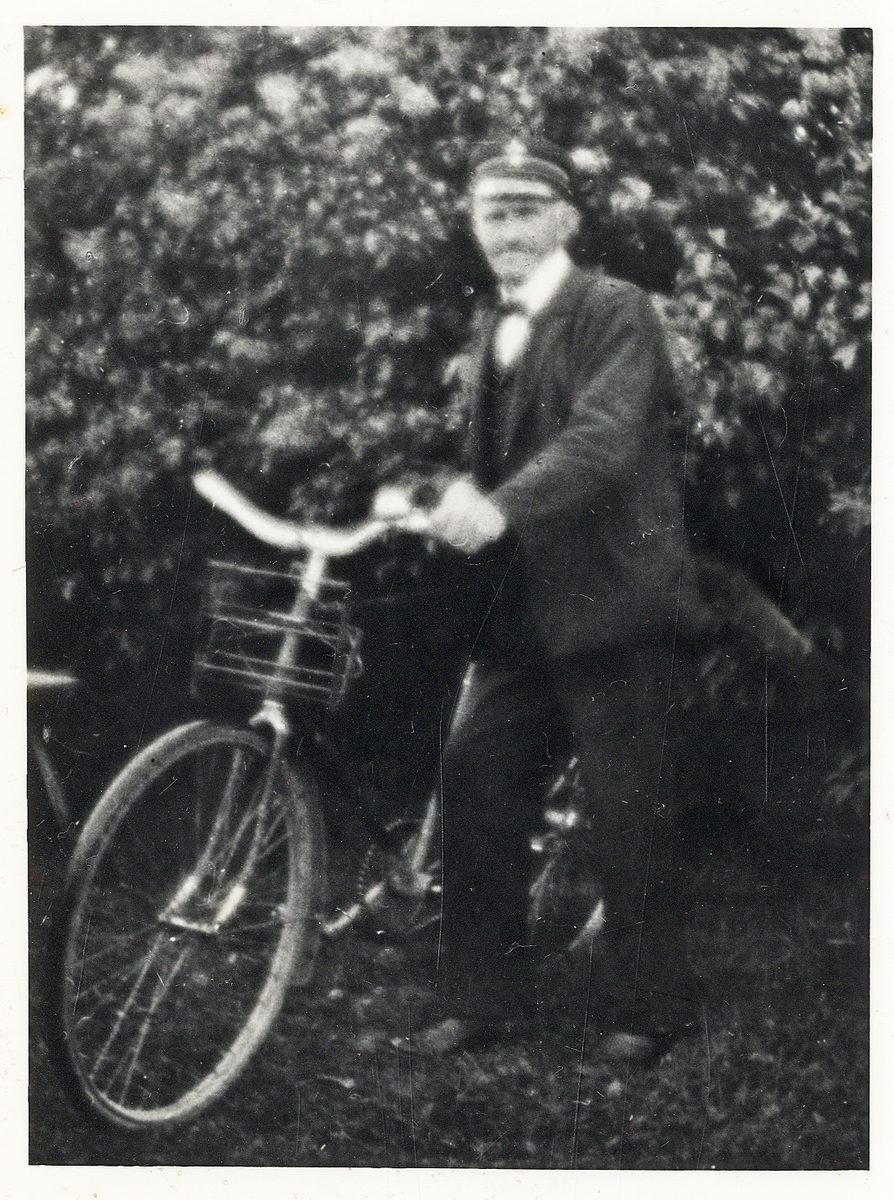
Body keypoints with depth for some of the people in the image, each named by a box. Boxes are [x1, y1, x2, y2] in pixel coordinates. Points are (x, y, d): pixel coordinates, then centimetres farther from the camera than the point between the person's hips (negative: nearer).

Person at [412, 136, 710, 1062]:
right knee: (475, 779, 3)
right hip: (521, 604, 7)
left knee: (627, 810, 0)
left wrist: (500, 506, -37)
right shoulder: (488, 332, 16)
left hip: (609, 600, -7)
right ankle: (487, 998, 15)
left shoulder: (616, 312, -7)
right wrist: (456, 499, 0)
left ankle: (647, 1008, 15)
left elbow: (603, 439, -23)